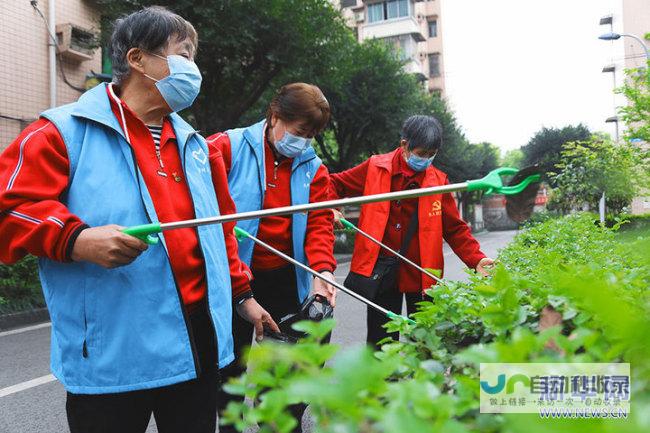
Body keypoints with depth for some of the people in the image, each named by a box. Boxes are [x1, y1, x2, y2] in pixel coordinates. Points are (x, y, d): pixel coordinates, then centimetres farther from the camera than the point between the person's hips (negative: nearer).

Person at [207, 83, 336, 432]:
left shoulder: (312, 167, 4)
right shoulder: (228, 147, -9)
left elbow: (319, 222, -1)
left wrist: (321, 268, -18)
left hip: (285, 282, 4)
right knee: (231, 362, 10)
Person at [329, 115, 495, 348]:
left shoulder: (438, 180, 2)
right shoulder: (375, 168, -2)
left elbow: (455, 228, 5)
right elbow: (333, 184, 7)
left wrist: (477, 260, -8)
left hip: (421, 274, 1)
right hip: (381, 272, -1)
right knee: (380, 343, 8)